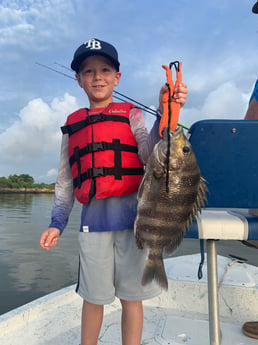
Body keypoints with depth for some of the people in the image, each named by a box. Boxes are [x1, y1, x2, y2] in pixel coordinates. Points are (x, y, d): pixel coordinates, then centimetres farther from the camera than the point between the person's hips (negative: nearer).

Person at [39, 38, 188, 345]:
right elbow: (65, 180, 14)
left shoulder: (130, 114, 8)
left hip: (131, 212, -1)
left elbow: (148, 153, -8)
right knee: (93, 297, 13)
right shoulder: (72, 125, 14)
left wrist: (164, 113, -21)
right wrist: (57, 223, 8)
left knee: (131, 296, 9)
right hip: (93, 216, 2)